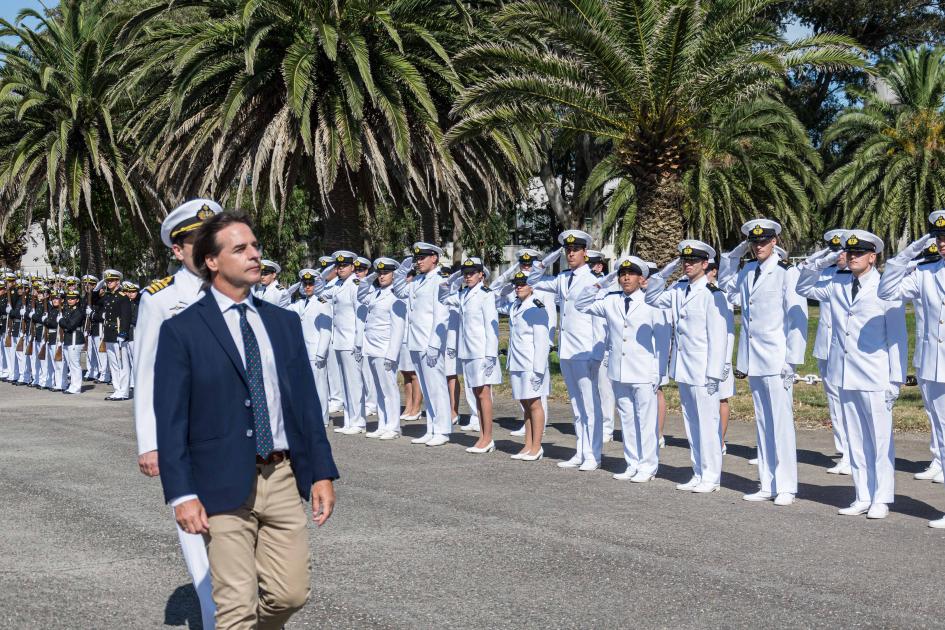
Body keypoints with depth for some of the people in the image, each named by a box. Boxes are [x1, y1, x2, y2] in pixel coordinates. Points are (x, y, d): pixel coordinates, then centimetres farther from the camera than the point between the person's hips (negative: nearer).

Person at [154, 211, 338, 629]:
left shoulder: (284, 322, 11)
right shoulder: (181, 331, -4)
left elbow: (306, 402, 12)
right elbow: (170, 420, -5)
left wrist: (322, 472, 7)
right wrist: (182, 494, -12)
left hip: (284, 479, 4)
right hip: (224, 486, -4)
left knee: (291, 593, 9)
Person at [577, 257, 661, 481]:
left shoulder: (650, 303, -3)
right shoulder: (610, 301, 9)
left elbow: (662, 338, -1)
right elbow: (581, 305, 18)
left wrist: (660, 372, -4)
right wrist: (599, 284, 6)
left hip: (643, 373, -5)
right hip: (618, 372, 5)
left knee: (646, 420, -2)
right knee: (626, 419, 10)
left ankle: (647, 466, 6)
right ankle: (632, 464, 19)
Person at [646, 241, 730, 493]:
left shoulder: (712, 295, -11)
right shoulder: (678, 290, 9)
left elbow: (718, 337, -12)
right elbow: (653, 298, 23)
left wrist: (713, 374, -15)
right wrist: (664, 272, 7)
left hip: (702, 370, -7)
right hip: (683, 368, 7)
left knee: (707, 422, -2)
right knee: (691, 422, 12)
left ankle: (711, 477, 7)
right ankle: (698, 474, 20)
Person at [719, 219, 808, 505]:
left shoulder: (787, 272, -8)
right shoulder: (747, 271, 11)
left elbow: (797, 317, -9)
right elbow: (726, 285, 30)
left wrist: (792, 361, -12)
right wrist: (733, 254, 14)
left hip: (776, 361, -6)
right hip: (753, 361, 6)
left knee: (781, 424, -4)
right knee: (762, 424, 11)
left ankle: (786, 487, 2)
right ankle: (767, 485, 17)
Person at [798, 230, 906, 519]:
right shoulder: (837, 285, 10)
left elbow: (897, 336, -3)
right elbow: (804, 289, 24)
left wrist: (896, 379, -6)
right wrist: (816, 264, 5)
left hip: (875, 379, -5)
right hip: (845, 377, 5)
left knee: (880, 440, 0)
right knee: (856, 440, 10)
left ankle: (881, 500, 8)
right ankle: (863, 498, 18)